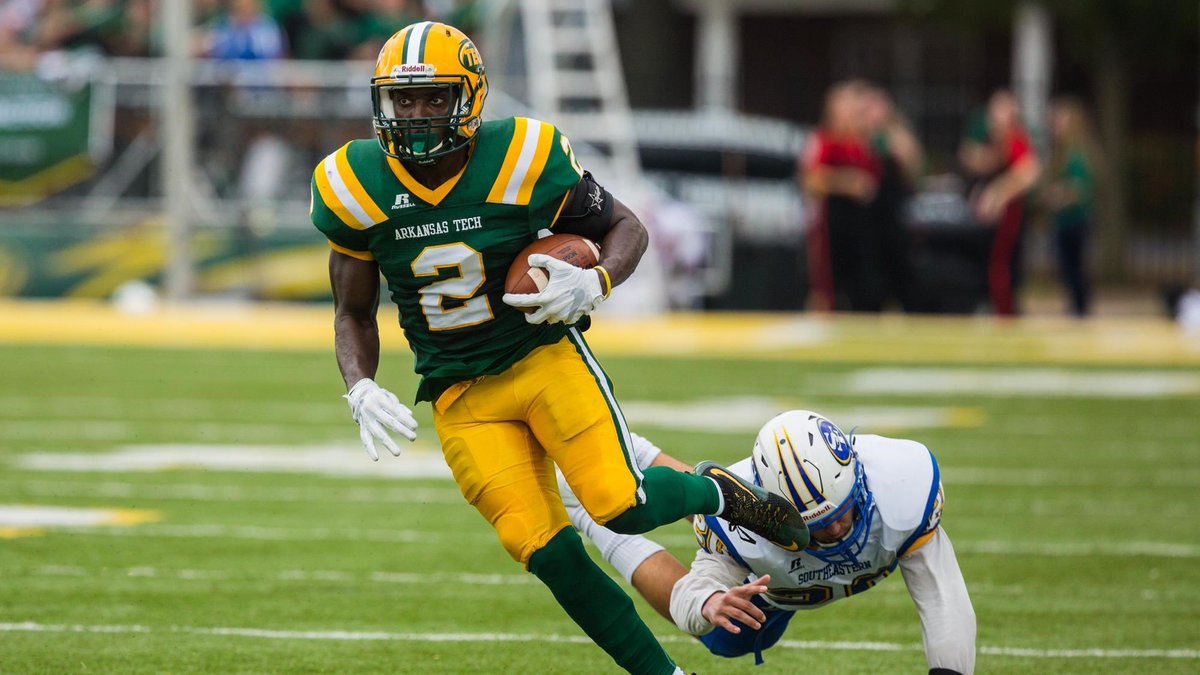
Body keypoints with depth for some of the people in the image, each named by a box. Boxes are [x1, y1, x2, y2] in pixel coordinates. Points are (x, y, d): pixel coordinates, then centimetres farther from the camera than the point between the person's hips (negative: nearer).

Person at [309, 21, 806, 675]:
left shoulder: (523, 161, -14)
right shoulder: (356, 187, -7)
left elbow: (624, 226, 1)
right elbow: (354, 315, 7)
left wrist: (594, 284, -21)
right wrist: (361, 393, -12)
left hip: (545, 358, -2)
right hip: (462, 395, 2)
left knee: (622, 506, -20)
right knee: (545, 550, -11)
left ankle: (714, 491, 14)